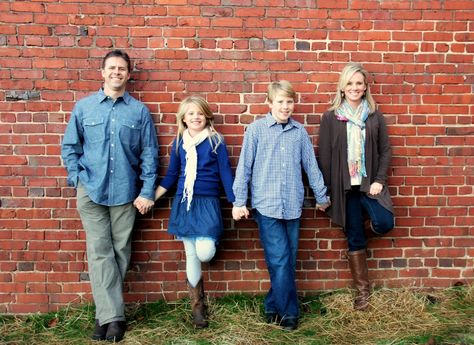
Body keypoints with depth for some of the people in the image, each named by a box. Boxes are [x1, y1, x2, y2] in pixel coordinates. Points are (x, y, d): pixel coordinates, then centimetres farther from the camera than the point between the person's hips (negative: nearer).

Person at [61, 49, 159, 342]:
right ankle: (113, 315, 2)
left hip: (126, 192, 0)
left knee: (120, 251, 7)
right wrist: (77, 178, -1)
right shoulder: (84, 107, 5)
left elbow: (149, 154, 2)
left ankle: (107, 311, 22)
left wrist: (147, 191, -4)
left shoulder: (140, 111, 3)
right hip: (91, 191, 0)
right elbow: (70, 146, 10)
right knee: (100, 252, -2)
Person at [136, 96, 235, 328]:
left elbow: (225, 173, -2)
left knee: (204, 253, -17)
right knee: (191, 256, 6)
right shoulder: (179, 142, 7)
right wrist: (151, 197, 7)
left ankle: (209, 239, 23)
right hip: (184, 203, 3)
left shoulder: (216, 141, -2)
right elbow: (171, 175, 12)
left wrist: (236, 203, -5)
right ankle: (197, 306, 20)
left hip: (207, 203, -3)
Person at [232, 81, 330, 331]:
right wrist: (239, 201, -2)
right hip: (267, 206, -3)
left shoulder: (300, 131, 6)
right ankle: (289, 312, 10)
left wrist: (321, 196, 18)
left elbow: (311, 166, 12)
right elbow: (244, 167, -1)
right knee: (280, 262, -4)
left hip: (293, 206, 3)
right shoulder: (256, 129, -2)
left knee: (287, 261, 9)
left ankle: (273, 307, 25)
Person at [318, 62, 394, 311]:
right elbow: (324, 156, 0)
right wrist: (325, 191, -3)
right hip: (345, 186, -1)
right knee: (354, 239, 6)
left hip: (370, 183, 1)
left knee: (384, 224, -20)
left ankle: (367, 223, 19)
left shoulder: (375, 117, 6)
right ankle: (363, 290, 20)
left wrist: (379, 180, -7)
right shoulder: (330, 118, 1)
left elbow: (385, 150, 6)